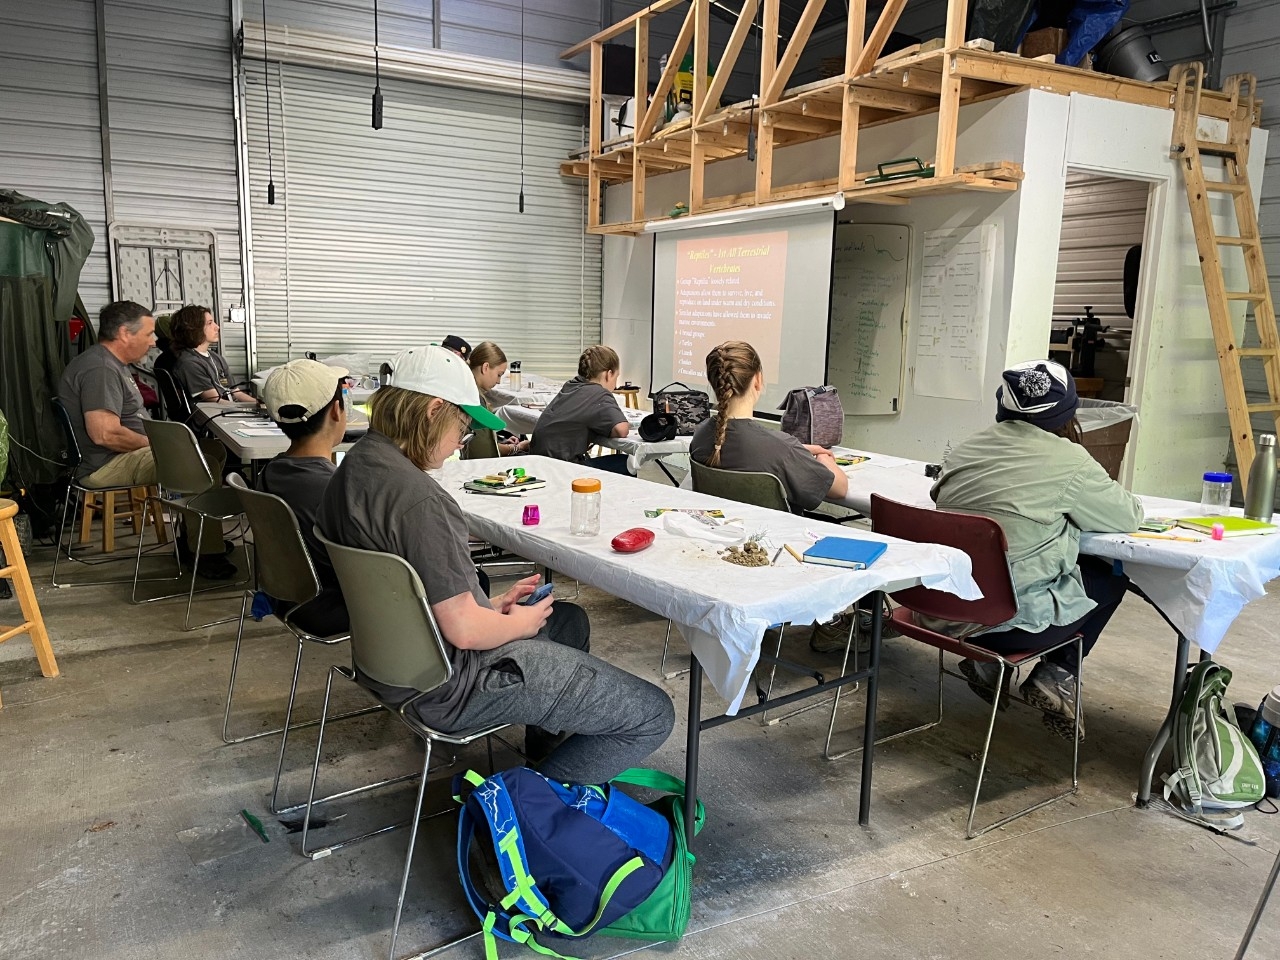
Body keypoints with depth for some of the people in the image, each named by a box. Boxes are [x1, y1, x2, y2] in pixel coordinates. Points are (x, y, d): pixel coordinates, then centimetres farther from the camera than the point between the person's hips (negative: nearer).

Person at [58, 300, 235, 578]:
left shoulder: (113, 363, 15)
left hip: (126, 453, 11)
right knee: (203, 466, -24)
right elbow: (105, 434, -30)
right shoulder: (99, 369, -20)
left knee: (215, 450, 9)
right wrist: (154, 442, -15)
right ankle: (208, 554, -17)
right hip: (106, 465, -11)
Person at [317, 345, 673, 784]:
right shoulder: (416, 496, -28)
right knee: (653, 715, -6)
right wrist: (520, 622, -6)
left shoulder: (353, 469, 4)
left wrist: (491, 606, 8)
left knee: (570, 619, 31)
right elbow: (464, 630, -26)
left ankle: (544, 748, 41)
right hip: (450, 686, -10)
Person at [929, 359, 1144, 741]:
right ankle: (1057, 675, 12)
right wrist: (1086, 499, 25)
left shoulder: (969, 446, 5)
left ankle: (986, 662, 18)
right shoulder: (1068, 460, -10)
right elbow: (1129, 516, 3)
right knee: (1111, 575, 19)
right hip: (1008, 620, -6)